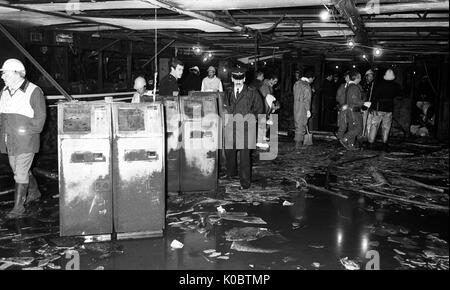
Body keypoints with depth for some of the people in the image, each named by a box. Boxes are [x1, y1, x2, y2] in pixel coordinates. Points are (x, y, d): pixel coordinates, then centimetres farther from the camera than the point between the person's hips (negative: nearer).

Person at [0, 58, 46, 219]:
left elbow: (40, 116, -8)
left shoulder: (33, 91, -9)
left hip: (26, 141, -7)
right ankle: (34, 192, 39)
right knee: (18, 169, 17)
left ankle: (19, 207, 4)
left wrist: (29, 132, -14)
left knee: (21, 173, -5)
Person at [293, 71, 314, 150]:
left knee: (298, 125, 16)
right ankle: (298, 144, 1)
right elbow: (307, 99, -17)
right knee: (301, 126, -2)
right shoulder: (306, 85, -14)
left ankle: (298, 143, 23)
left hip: (296, 107, 8)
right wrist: (308, 110, -15)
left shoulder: (297, 83, 11)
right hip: (302, 108, -8)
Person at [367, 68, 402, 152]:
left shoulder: (380, 84, -9)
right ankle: (385, 143, 8)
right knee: (386, 127, 10)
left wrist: (372, 107, -8)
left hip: (378, 108, -2)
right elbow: (400, 96, 15)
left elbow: (375, 96, -11)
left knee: (374, 125, 5)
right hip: (389, 109, 2)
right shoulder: (396, 86, 0)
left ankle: (371, 143, 4)